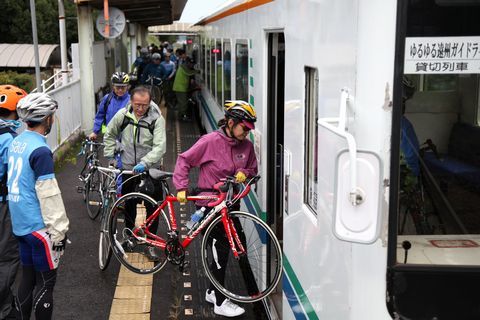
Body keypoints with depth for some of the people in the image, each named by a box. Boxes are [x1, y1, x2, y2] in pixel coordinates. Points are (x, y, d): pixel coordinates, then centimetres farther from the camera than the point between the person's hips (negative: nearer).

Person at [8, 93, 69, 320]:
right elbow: (48, 195, -20)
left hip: (20, 224, 8)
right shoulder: (40, 150, -20)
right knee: (45, 282, 3)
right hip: (39, 226, -8)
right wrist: (59, 230, -14)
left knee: (28, 278, 17)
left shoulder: (16, 143, 7)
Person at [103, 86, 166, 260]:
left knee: (153, 208, 0)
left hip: (150, 169, -3)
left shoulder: (157, 119, -16)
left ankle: (150, 244, 13)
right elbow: (109, 135, 11)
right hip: (128, 168, 3)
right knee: (129, 205, 16)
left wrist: (144, 162, -36)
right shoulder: (122, 115, -6)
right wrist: (110, 156, 5)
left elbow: (160, 147, -24)